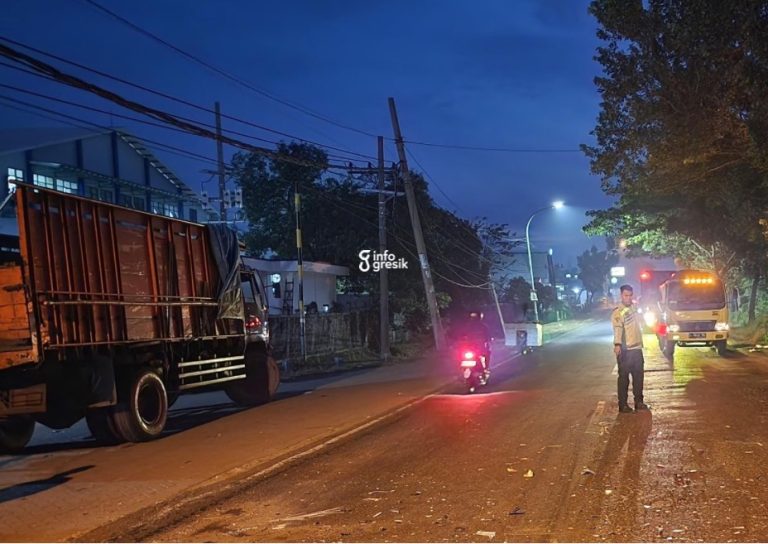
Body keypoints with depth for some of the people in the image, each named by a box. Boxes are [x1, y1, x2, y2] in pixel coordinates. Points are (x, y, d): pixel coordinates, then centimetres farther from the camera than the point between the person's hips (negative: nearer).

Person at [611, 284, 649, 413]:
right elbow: (617, 328, -29)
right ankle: (622, 404, 3)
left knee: (638, 375, 13)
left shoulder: (634, 307, 10)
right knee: (624, 377, -2)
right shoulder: (617, 312, -14)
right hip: (625, 350, -7)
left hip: (637, 348, 7)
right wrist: (617, 344, -41)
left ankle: (639, 401, 24)